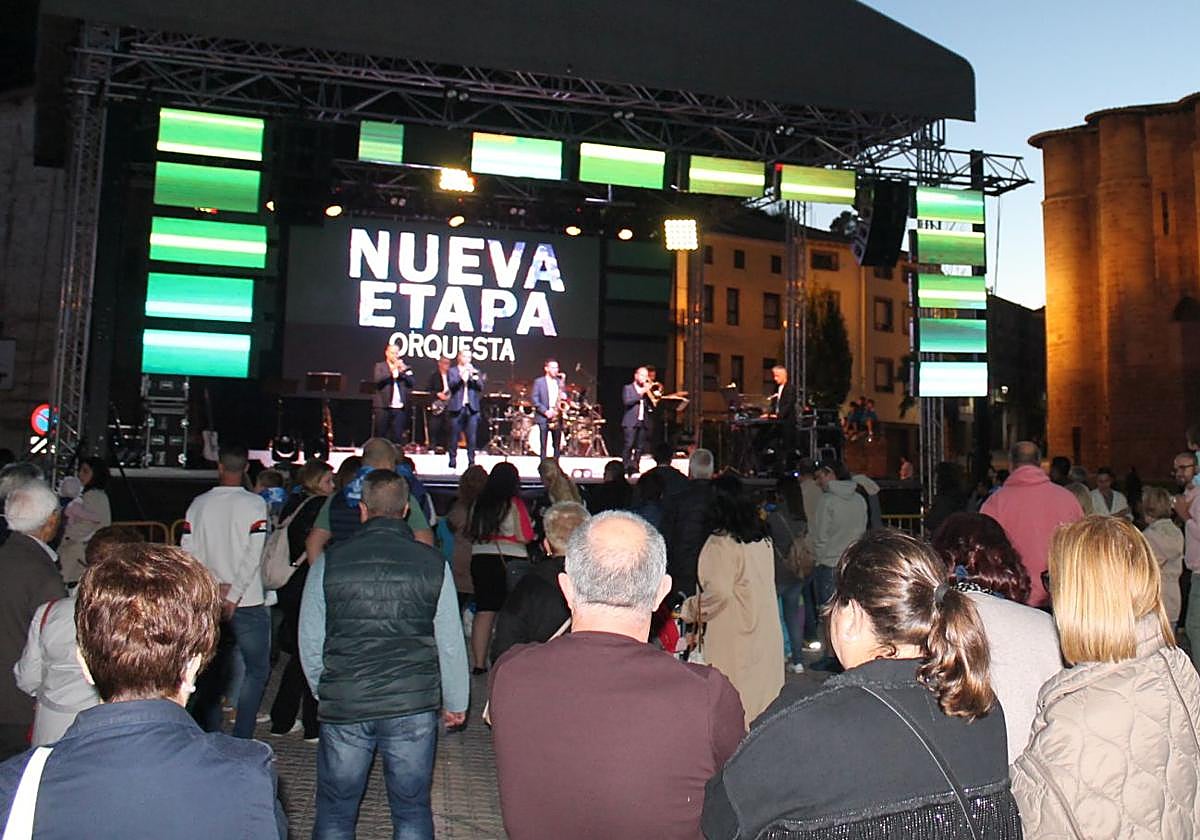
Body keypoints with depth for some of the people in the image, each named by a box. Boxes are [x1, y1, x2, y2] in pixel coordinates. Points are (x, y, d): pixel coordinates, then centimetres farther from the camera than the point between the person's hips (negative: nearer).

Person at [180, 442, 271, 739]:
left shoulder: (198, 504, 3)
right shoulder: (254, 503, -8)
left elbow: (187, 553, 1)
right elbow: (253, 555, -15)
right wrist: (232, 594, -12)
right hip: (247, 603, -4)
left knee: (212, 671, 15)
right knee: (257, 669, 7)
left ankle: (209, 737, 19)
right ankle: (240, 740, 0)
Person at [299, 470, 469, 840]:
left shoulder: (328, 563, -4)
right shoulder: (433, 564, -4)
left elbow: (309, 642, 3)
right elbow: (451, 643, 0)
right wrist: (455, 703, 14)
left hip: (343, 709, 0)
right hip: (414, 709, 0)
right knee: (412, 810, 14)